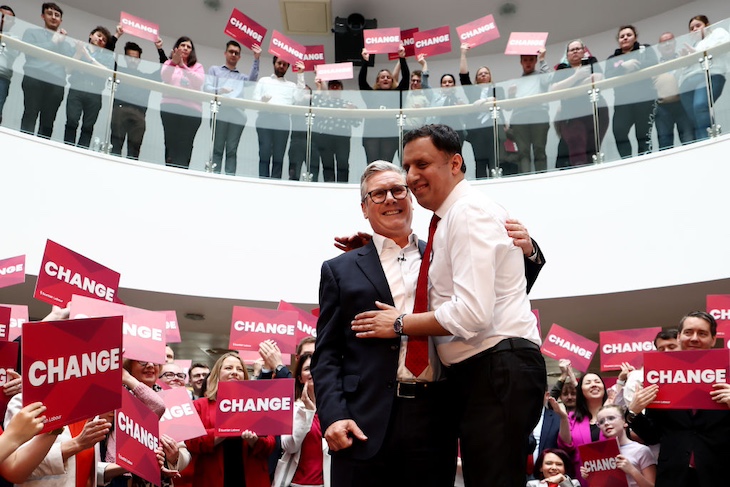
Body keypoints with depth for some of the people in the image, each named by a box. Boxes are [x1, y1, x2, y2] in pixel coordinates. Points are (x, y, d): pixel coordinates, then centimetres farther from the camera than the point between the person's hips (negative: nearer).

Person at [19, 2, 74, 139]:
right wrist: (53, 42, 5)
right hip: (35, 79, -3)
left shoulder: (65, 43, 29)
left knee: (48, 121, -6)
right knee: (30, 115, -13)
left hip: (57, 84, 3)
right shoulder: (32, 32, 20)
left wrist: (62, 43, 6)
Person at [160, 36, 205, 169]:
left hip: (191, 109, 1)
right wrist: (173, 62, -19)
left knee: (185, 146, -11)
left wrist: (183, 66, -10)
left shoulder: (197, 66, 21)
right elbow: (164, 77, -2)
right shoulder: (169, 63, 20)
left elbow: (200, 81, -1)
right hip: (170, 107, -1)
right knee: (171, 144, -13)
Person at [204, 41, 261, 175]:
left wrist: (256, 59, -3)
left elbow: (253, 79, 6)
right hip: (220, 113, -2)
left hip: (238, 116, 2)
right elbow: (207, 88, 8)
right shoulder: (215, 70, 25)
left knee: (232, 150, -4)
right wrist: (219, 91, -13)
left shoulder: (242, 77, 31)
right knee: (217, 148, -9)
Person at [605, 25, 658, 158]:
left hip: (644, 98, -1)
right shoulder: (612, 59, 17)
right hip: (622, 101, 2)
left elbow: (653, 64, -5)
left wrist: (634, 65, -13)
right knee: (619, 132, -18)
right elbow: (609, 77, -1)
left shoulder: (645, 50, 14)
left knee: (643, 135, -5)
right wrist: (623, 66, -16)